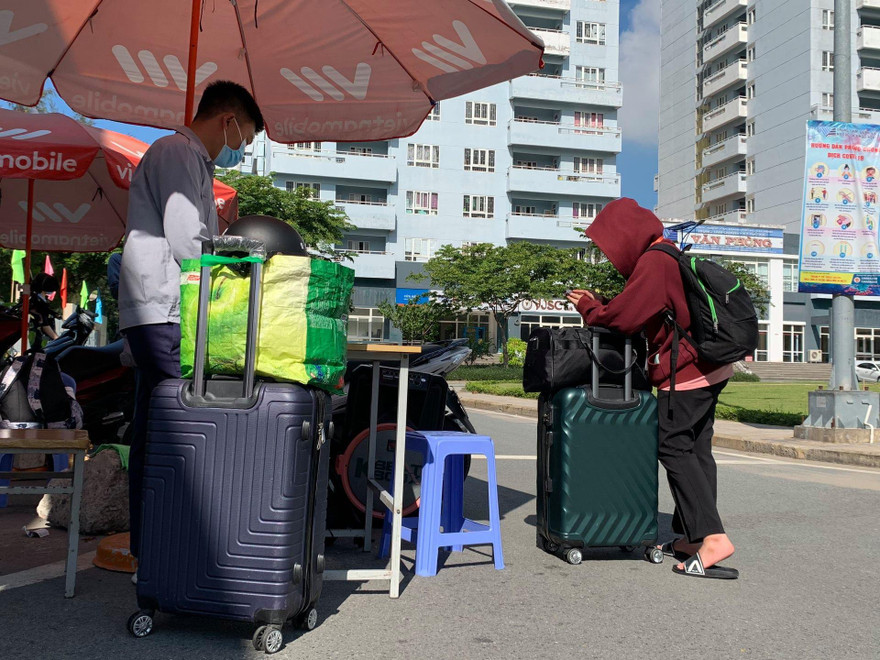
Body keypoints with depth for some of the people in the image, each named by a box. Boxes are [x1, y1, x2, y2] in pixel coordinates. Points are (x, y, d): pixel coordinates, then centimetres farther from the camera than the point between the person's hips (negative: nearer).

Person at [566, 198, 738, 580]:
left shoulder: (653, 263, -16)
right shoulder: (670, 256, 16)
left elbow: (624, 318, -18)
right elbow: (640, 310, 20)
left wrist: (589, 306, -1)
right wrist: (598, 304, 12)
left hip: (685, 372, -10)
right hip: (708, 368, 10)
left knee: (674, 448, -5)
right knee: (696, 450, 10)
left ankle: (712, 538, -9)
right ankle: (691, 537, 15)